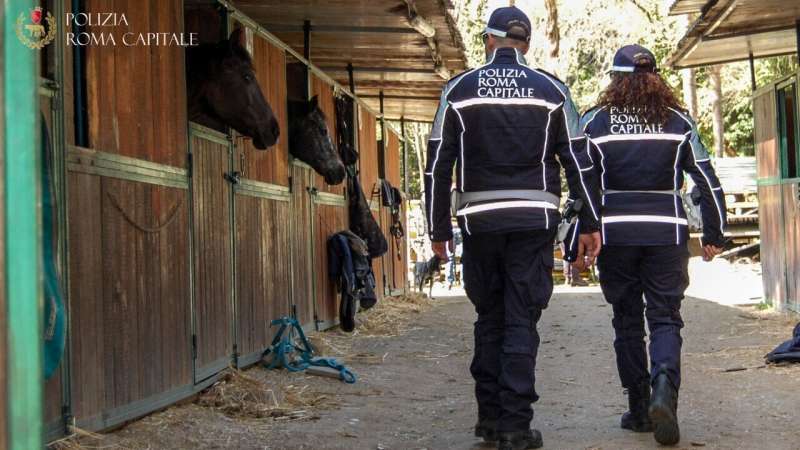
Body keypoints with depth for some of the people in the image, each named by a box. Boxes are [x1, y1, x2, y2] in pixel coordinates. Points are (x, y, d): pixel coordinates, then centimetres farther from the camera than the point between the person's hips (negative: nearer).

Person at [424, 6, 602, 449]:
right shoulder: (550, 90, 5)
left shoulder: (460, 90, 4)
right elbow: (578, 161, 3)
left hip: (479, 221, 1)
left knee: (489, 318, 14)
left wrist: (438, 229, 6)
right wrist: (590, 223, 8)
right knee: (521, 321, 1)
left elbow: (438, 165, 1)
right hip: (534, 221, -1)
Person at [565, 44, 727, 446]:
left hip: (615, 235, 0)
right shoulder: (677, 121, 3)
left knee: (627, 321, 12)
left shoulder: (594, 122, 1)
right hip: (667, 234, 0)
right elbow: (707, 180, 3)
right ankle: (664, 387, -21)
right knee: (665, 317, 5)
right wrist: (714, 234, 12)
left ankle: (639, 409, 14)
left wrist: (575, 247, 4)